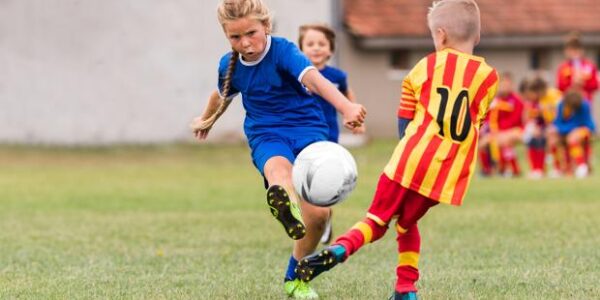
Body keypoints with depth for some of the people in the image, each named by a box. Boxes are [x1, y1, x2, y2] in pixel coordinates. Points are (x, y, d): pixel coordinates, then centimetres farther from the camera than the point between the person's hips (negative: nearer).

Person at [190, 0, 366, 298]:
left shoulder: (283, 51, -16)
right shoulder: (230, 65, 0)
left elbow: (314, 79, -36)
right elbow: (223, 94, 25)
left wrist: (346, 107, -55)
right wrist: (206, 120, 47)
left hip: (307, 128, -1)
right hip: (266, 135, 1)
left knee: (318, 214, -13)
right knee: (279, 168, -38)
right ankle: (284, 202, -79)